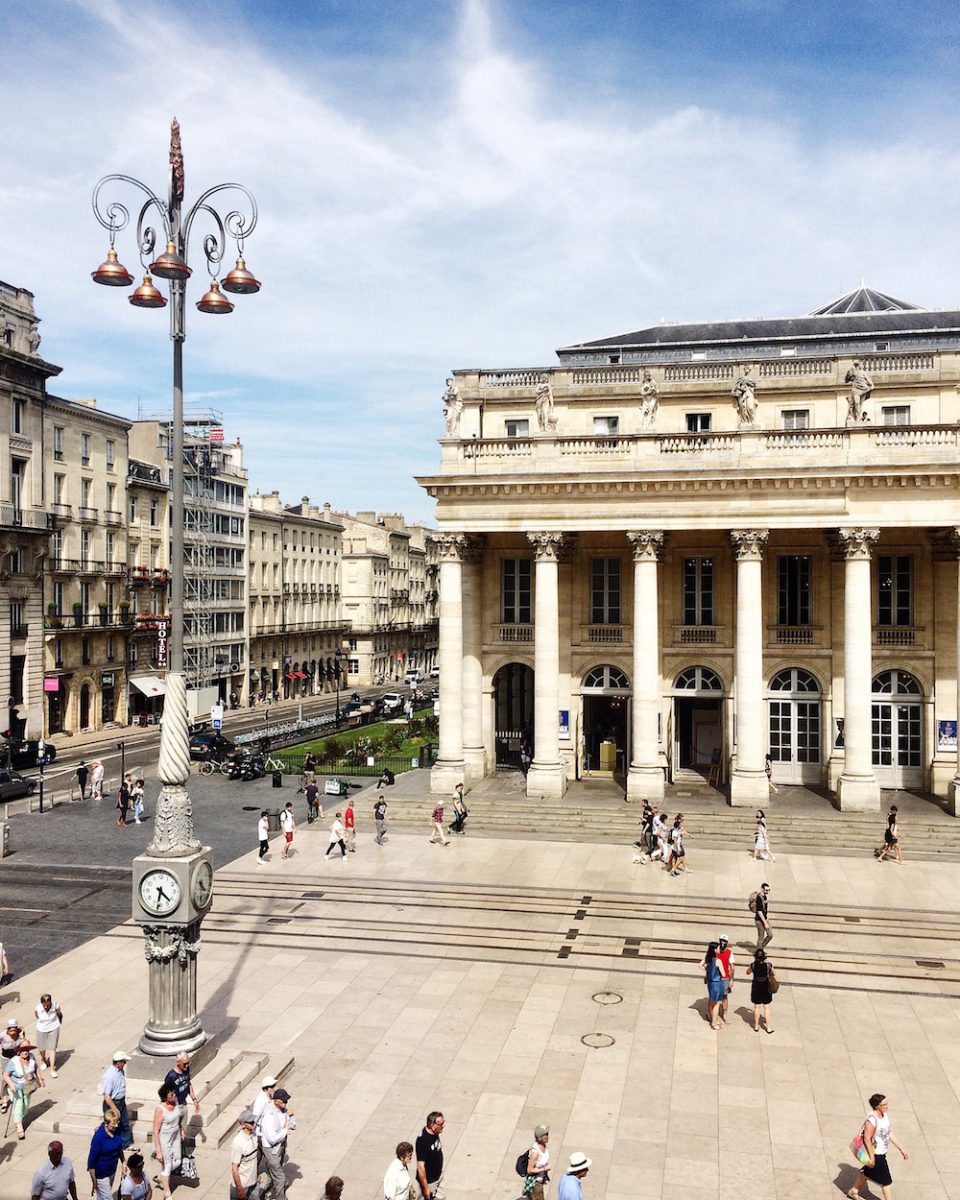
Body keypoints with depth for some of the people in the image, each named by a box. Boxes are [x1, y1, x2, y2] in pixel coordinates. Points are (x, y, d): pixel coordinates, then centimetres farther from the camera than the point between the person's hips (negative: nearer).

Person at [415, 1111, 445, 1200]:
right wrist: (425, 1188, -23)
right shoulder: (423, 1140, -35)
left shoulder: (434, 1133, -10)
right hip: (429, 1181, -7)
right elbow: (420, 1166, -29)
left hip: (439, 1175, 7)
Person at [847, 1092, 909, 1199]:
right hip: (875, 1154, -9)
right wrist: (871, 1157, -22)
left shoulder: (885, 1115, -2)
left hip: (881, 1153, 9)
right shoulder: (872, 1119, -30)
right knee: (886, 1181, 4)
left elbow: (889, 1134, 10)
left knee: (867, 1172, 25)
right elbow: (867, 1139, -26)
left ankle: (853, 1191, 43)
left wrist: (901, 1149, 11)